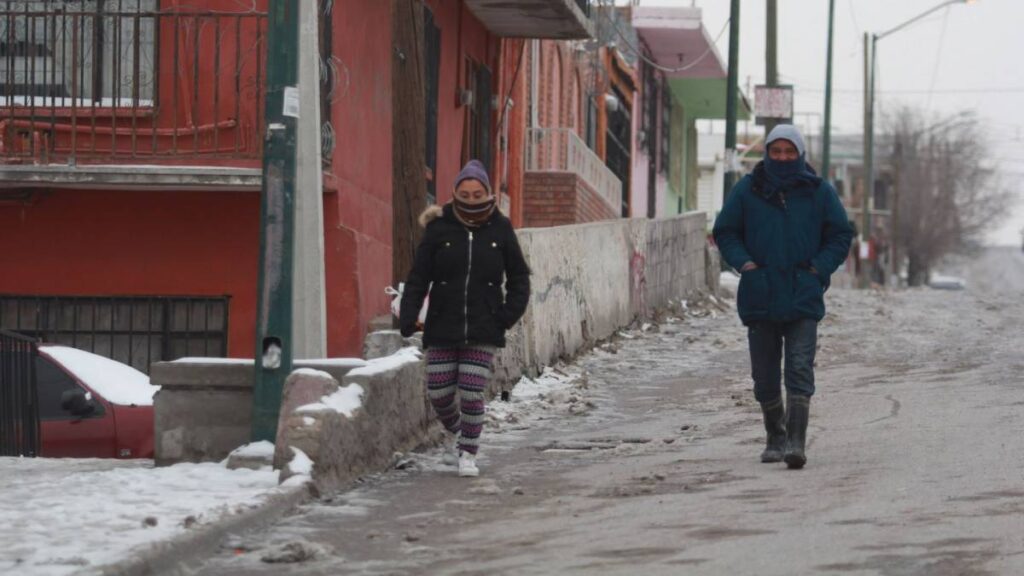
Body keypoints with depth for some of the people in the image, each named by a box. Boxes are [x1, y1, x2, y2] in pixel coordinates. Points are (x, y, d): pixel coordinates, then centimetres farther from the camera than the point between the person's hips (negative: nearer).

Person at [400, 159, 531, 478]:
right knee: (438, 393, 2)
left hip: (483, 331, -1)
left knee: (472, 393, -7)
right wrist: (408, 316, -11)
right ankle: (458, 432, 33)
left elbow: (519, 277, 10)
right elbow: (419, 276, 0)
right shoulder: (440, 228, -1)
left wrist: (509, 314, -3)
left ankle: (469, 453, 11)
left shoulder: (500, 229, 2)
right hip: (442, 328, 1)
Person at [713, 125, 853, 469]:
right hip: (759, 298, 2)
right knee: (765, 376, 8)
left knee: (800, 370, -13)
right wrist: (744, 263, -5)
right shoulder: (747, 191, 5)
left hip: (803, 299, -2)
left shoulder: (819, 192, 4)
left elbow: (841, 235, 10)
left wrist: (819, 268, -4)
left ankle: (796, 441, -18)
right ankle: (775, 438, 23)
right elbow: (725, 232, 11)